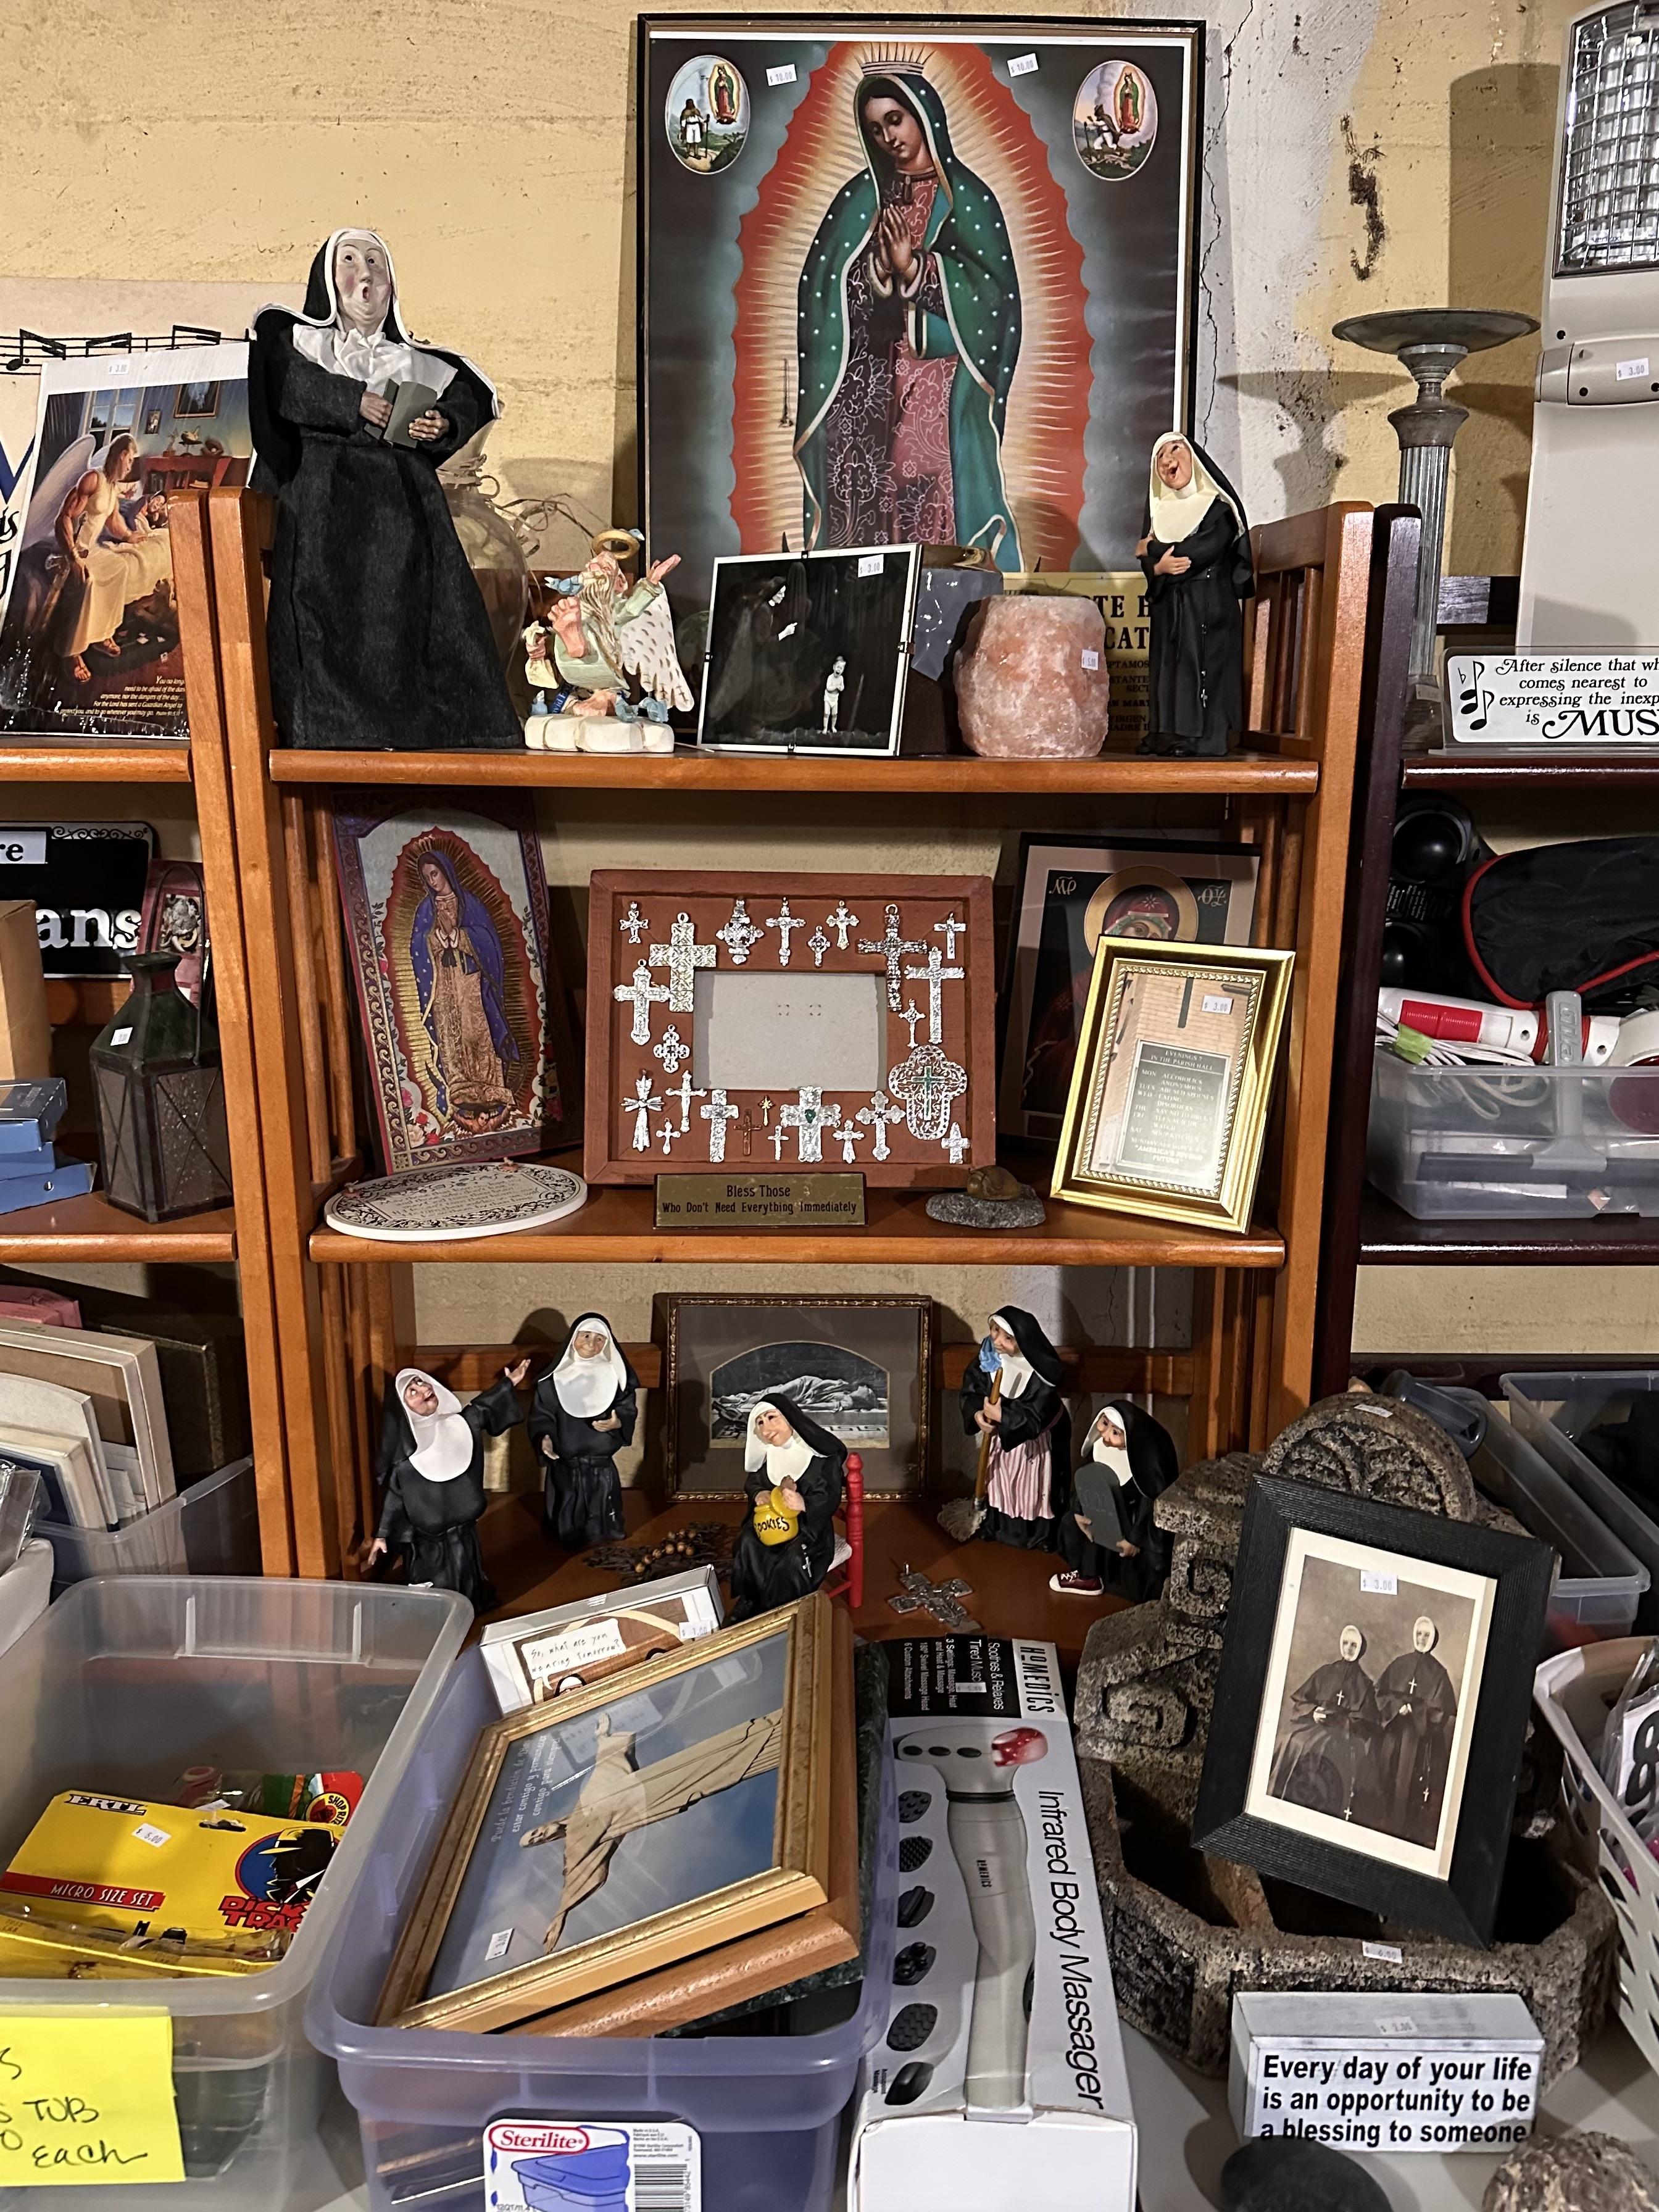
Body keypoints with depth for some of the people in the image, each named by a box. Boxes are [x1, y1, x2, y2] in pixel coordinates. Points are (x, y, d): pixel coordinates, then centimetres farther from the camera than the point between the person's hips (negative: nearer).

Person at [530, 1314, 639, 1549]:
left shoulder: (613, 1375, -2)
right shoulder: (554, 1378, -4)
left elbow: (629, 1408, 2)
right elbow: (541, 1414, -1)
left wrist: (618, 1423, -18)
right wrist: (544, 1437, -18)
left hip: (602, 1463, 0)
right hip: (564, 1463, 0)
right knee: (568, 1515, 5)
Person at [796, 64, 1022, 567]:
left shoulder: (966, 197, 4)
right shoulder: (863, 197, 14)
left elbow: (992, 294, -4)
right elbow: (827, 288, 5)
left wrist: (916, 269, -10)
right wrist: (879, 270, -13)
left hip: (939, 380, -3)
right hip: (868, 378, 3)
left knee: (935, 498, -12)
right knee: (866, 494, -3)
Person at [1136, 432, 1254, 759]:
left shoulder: (1219, 505, -3)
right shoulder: (1159, 508, 14)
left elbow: (1202, 550, -17)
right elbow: (1147, 561, 5)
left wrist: (1151, 550, -4)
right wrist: (1159, 567, -20)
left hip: (1210, 606, -6)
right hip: (1168, 608, 6)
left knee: (1205, 668, -9)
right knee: (1167, 668, 2)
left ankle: (1203, 740, -11)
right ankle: (1166, 736, 4)